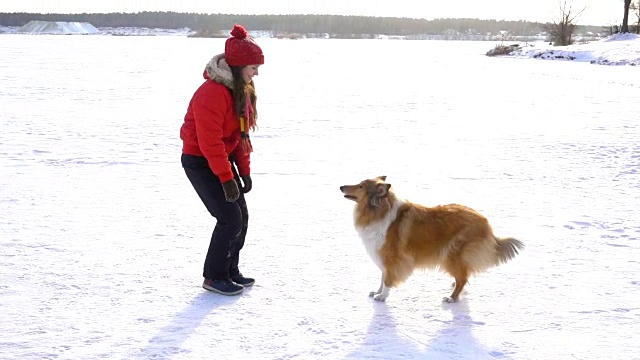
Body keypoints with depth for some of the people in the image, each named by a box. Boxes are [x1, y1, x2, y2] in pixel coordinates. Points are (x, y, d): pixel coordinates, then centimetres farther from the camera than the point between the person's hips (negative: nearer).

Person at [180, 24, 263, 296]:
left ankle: (230, 271, 22)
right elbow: (210, 141, -26)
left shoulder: (240, 89, 5)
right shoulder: (212, 92, -26)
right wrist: (226, 178, -24)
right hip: (200, 162, -9)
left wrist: (244, 171, 8)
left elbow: (241, 133, 11)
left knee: (241, 216, 8)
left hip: (224, 159, 9)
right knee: (230, 218, -11)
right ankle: (214, 277, 4)